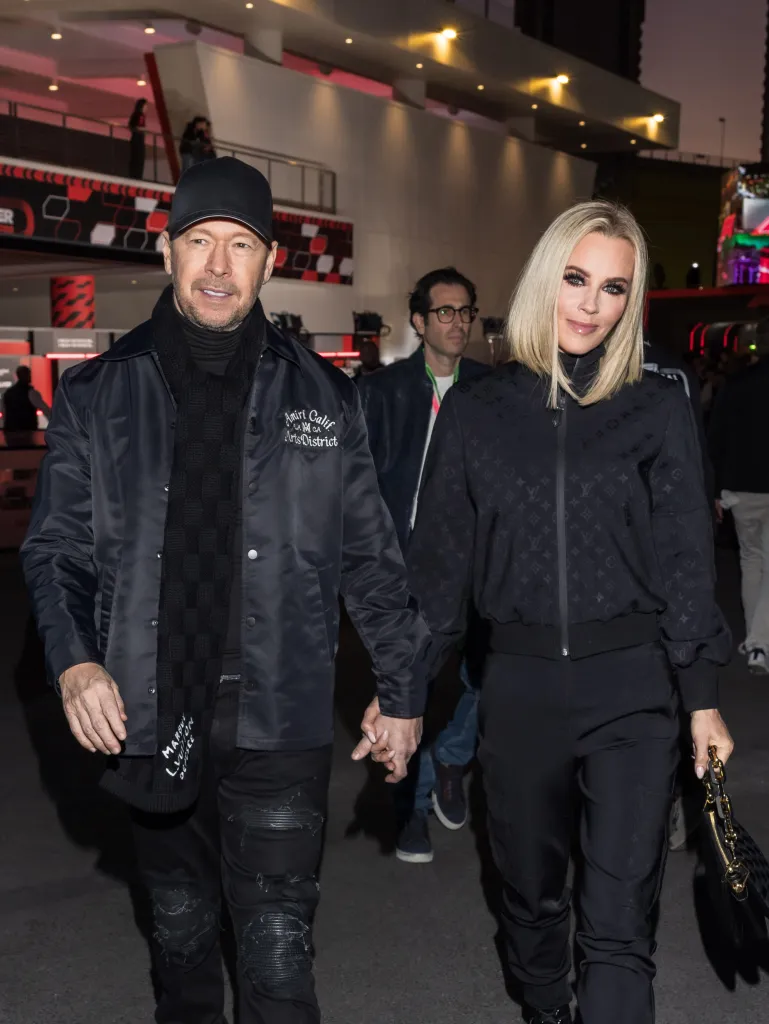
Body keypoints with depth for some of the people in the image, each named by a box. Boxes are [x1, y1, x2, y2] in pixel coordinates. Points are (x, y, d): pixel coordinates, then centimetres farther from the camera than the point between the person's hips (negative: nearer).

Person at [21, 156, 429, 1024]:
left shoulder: (322, 397, 1)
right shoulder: (97, 395, 2)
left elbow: (370, 557, 5)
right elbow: (56, 547, 4)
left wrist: (401, 690, 5)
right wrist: (73, 660, -12)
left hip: (278, 720, -1)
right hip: (149, 718, 2)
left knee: (279, 948, 1)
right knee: (179, 928, 19)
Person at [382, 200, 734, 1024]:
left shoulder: (659, 409, 0)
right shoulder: (475, 410, 3)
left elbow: (687, 560, 1)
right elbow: (440, 560, 5)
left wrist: (702, 697, -1)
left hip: (630, 686, -1)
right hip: (519, 685, 2)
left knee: (617, 926, -4)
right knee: (530, 894, 17)